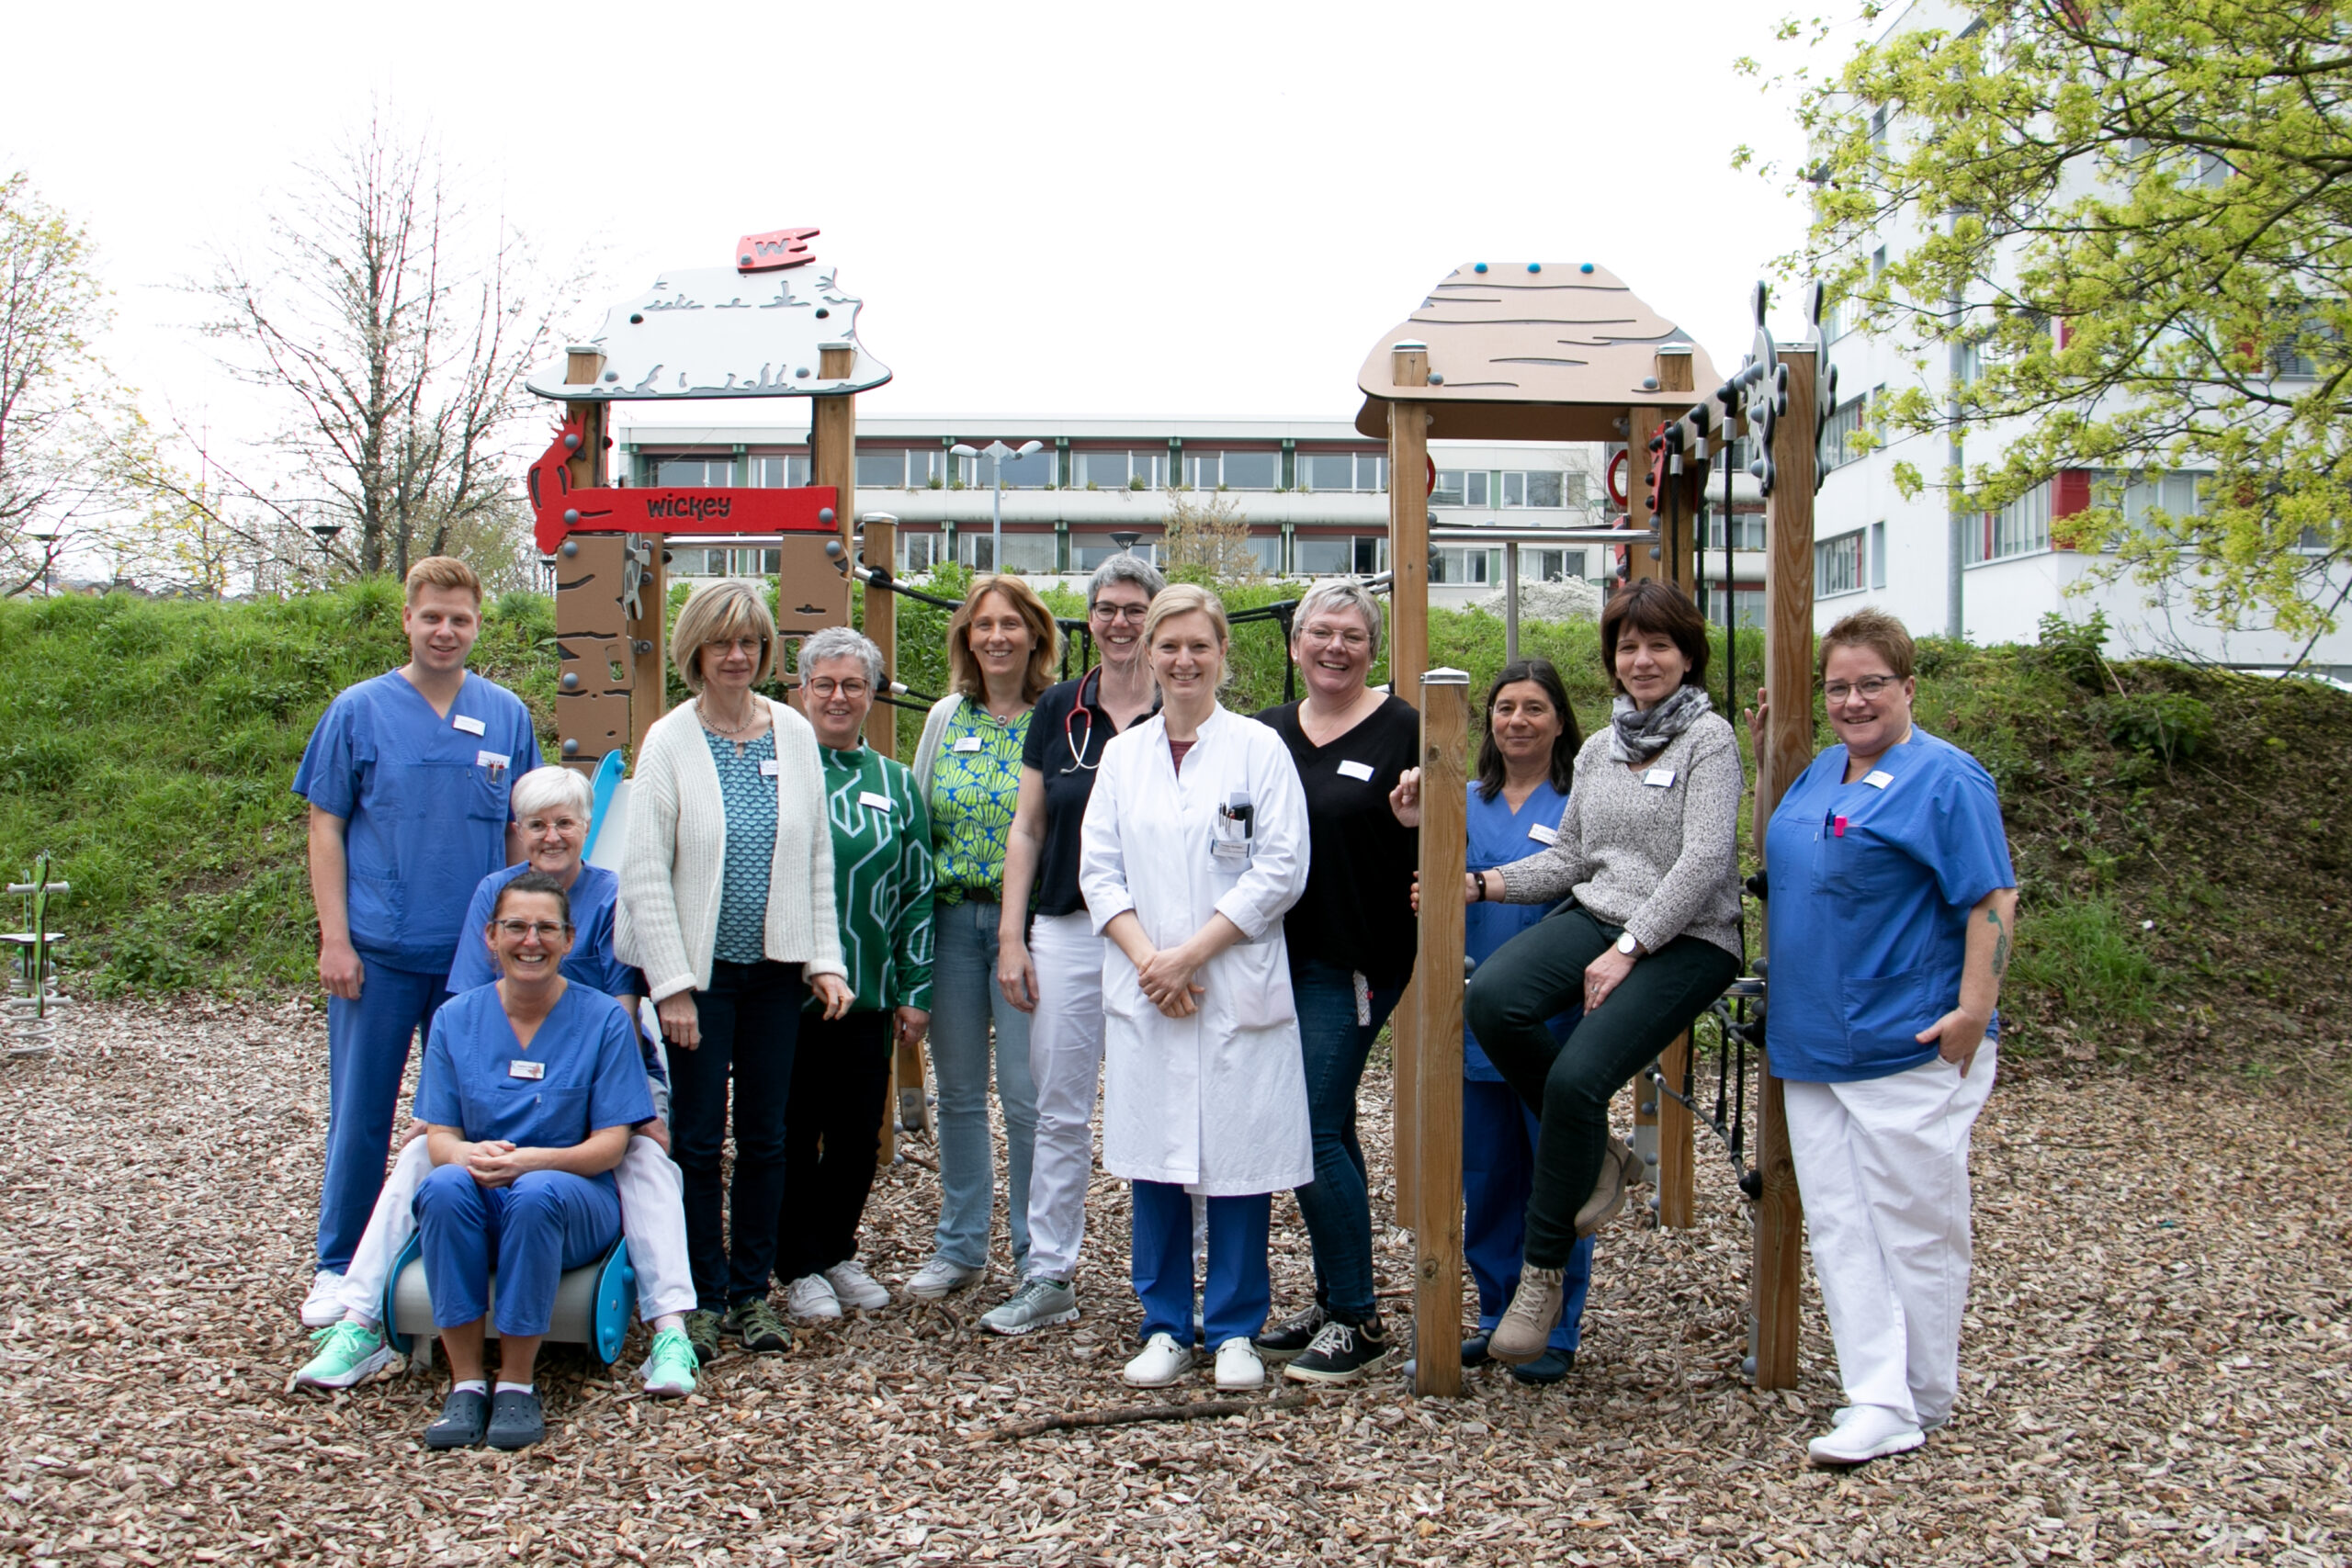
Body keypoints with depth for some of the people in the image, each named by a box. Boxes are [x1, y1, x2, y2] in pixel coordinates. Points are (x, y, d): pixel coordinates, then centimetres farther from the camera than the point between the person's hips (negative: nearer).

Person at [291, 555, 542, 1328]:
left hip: (477, 953, 2)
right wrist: (335, 938, -6)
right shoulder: (359, 711, -1)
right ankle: (338, 1266, 19)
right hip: (378, 952, -2)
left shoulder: (508, 716, 5)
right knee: (361, 1113, 6)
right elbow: (326, 829, 0)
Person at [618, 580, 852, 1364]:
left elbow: (817, 857, 8)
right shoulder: (670, 740, -5)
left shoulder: (795, 734, 4)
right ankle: (704, 1295, 16)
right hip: (700, 966, -3)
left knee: (765, 1135, 8)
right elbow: (645, 872, -7)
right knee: (698, 1137, 3)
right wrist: (672, 983, -11)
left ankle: (752, 1292, 20)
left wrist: (824, 960, 2)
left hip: (775, 967, 3)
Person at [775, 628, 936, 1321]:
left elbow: (917, 894, 10)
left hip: (868, 993, 3)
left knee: (859, 1134, 10)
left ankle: (837, 1251, 27)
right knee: (794, 1134, 5)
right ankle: (800, 1266, 18)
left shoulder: (894, 785, 9)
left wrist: (915, 990, 6)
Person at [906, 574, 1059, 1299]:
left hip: (1028, 921, -4)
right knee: (958, 1091, 11)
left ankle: (1038, 1256, 11)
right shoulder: (946, 718, 8)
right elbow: (917, 823, 13)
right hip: (952, 919, 4)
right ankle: (960, 1246, 24)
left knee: (1025, 1092, -3)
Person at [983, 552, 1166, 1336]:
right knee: (1060, 1114, 8)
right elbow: (1026, 830, 9)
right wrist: (1011, 936, 3)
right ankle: (1049, 1276, 17)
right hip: (1068, 931, 3)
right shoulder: (1059, 710, 8)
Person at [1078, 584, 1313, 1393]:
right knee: (1152, 1157, 6)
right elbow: (1098, 870, 6)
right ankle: (1166, 1327, 18)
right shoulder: (1122, 755, 11)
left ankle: (1236, 1331, 14)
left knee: (1238, 1158, 1)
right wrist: (1148, 958, -9)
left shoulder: (1260, 749, 0)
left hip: (1238, 986, -3)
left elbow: (1281, 870, -6)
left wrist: (1190, 953, -11)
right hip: (1142, 989, 3)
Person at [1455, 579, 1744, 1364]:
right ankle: (1596, 1155, -2)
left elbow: (1703, 862, -12)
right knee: (1491, 998, -25)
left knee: (1576, 1076, -25)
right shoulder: (1599, 749, 17)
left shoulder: (1708, 738, -3)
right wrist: (1483, 883, 2)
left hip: (1685, 940, -6)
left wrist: (1627, 949, -17)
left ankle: (1544, 1270, -6)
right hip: (1595, 916, 6)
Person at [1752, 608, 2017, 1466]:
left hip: (1911, 1043, -7)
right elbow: (1778, 864, 28)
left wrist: (1973, 1011, -19)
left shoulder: (1945, 778, -8)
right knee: (1838, 1223, 5)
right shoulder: (1819, 773, 15)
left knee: (1914, 1222, 2)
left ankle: (1922, 1402, 15)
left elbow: (1992, 900, -12)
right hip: (1810, 1042, 8)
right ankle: (1879, 1402, 9)